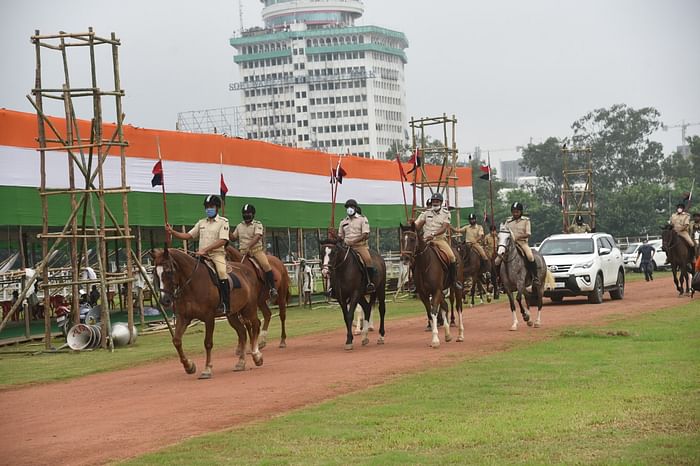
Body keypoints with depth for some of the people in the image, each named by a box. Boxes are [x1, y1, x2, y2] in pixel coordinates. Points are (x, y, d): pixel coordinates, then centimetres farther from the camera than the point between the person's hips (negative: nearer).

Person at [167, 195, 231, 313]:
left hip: (217, 253, -6)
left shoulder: (223, 222, 0)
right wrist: (172, 232, 2)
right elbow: (188, 236, 16)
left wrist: (205, 250, -19)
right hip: (202, 255, 6)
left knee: (221, 272, -30)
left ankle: (225, 303, -26)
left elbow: (222, 241, -12)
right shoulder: (201, 223, 19)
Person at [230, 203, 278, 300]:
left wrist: (248, 247, -29)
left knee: (266, 265, -26)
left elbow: (257, 237, -15)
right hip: (243, 251, 5)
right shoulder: (239, 226, 15)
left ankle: (272, 288, -23)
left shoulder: (257, 224, -1)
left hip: (256, 249, -5)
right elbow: (233, 237, 19)